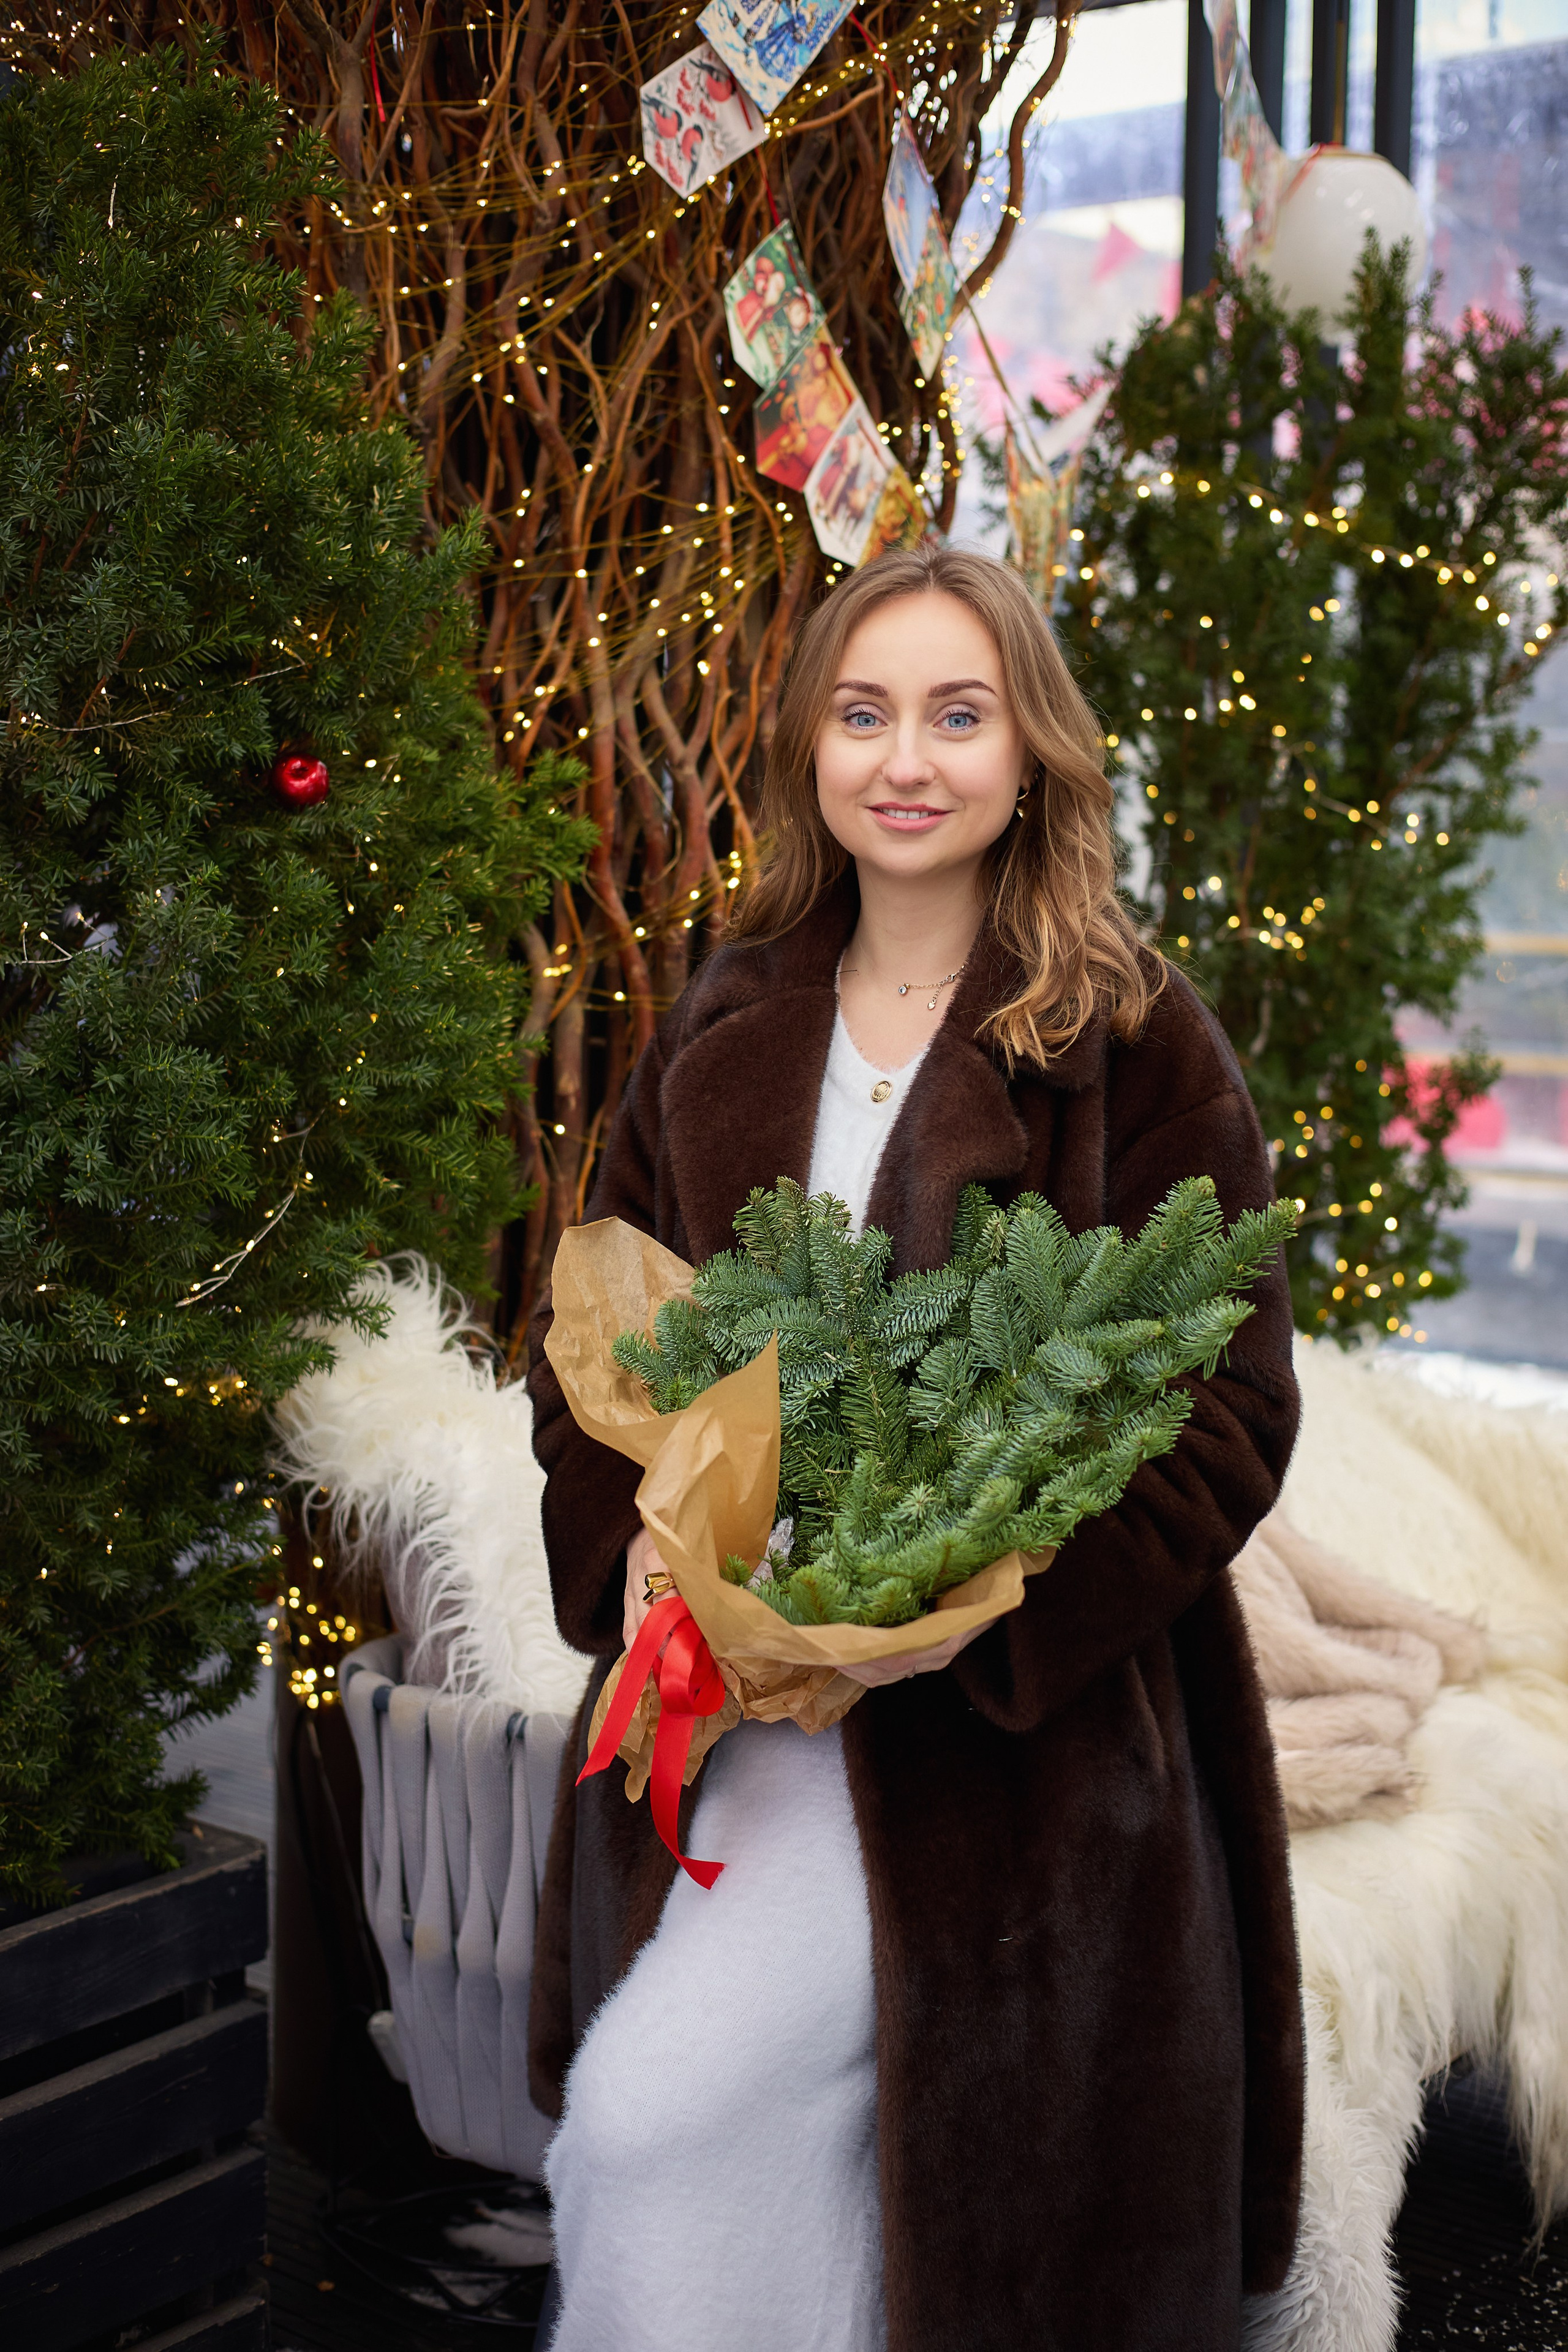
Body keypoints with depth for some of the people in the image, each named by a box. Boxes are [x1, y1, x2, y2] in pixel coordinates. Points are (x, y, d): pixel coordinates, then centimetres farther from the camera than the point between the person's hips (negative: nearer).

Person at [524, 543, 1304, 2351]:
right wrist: (633, 1551, -6)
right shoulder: (721, 1033, 9)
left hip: (1006, 1737, -5)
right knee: (653, 2119, 6)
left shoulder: (1133, 1043, -6)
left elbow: (1228, 1407, -8)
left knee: (658, 2104, -15)